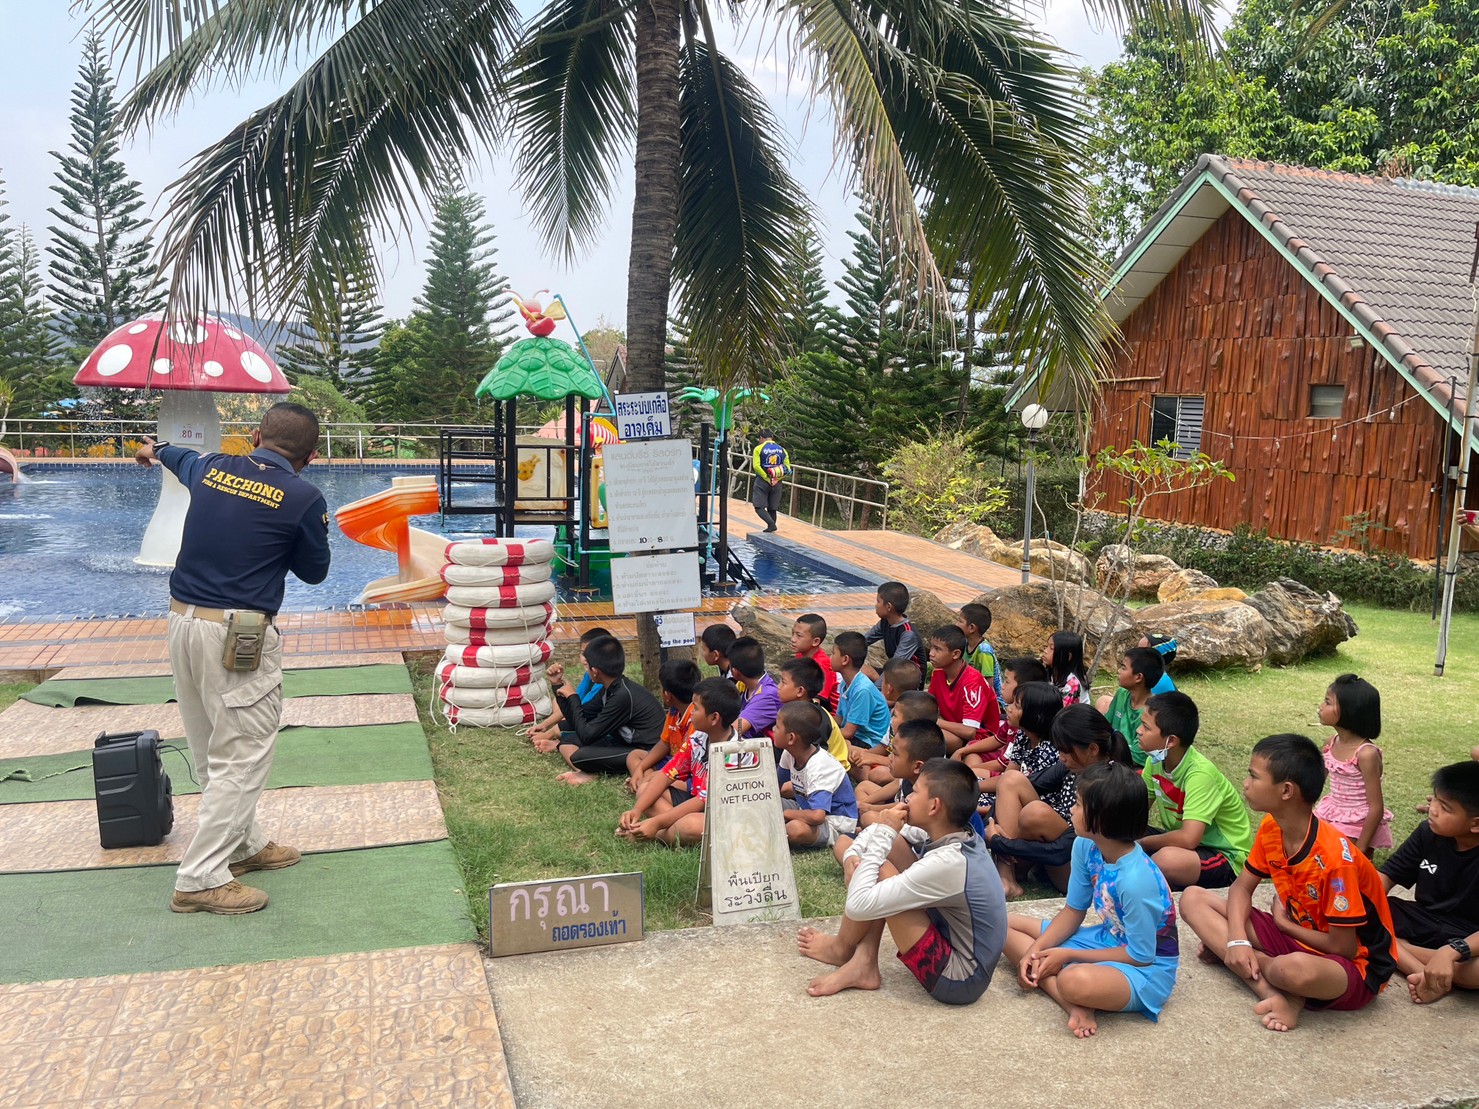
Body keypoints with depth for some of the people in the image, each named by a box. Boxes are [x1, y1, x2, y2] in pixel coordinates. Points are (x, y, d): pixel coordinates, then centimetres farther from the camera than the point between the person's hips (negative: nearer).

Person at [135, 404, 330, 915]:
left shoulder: (212, 469, 7)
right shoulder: (304, 499, -10)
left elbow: (182, 458, 33)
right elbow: (314, 571, 3)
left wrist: (156, 450, 56)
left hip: (182, 621, 7)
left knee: (213, 751, 18)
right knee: (242, 757, 2)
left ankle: (246, 844, 34)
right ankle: (201, 878, 3)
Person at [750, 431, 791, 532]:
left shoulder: (759, 448, -3)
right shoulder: (782, 450, 9)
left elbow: (756, 466, -16)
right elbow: (788, 469, 2)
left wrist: (767, 479, -14)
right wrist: (777, 480, -7)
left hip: (762, 482, -4)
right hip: (776, 483, 4)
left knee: (759, 507, -4)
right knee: (772, 509, 13)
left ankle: (771, 524, -25)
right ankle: (771, 528, 15)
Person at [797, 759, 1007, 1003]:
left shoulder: (946, 863, -29)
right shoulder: (960, 837, -2)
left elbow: (858, 905, -28)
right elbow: (877, 829, 13)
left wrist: (884, 834, -20)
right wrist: (853, 854, -7)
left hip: (957, 980, -9)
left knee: (878, 873, -16)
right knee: (893, 846, 3)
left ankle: (843, 949, 13)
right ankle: (863, 964, 3)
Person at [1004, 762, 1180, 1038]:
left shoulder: (1135, 880, -32)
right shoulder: (1085, 847, -8)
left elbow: (1141, 955, -21)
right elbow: (1073, 911, 4)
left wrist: (1067, 955, -17)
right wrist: (1035, 950, -10)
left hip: (1147, 968, -9)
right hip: (1107, 939, 9)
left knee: (1075, 981, -43)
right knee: (1006, 924, 1)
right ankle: (1075, 1005, -14)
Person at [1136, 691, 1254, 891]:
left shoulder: (1199, 774, -28)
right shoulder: (1155, 761, -5)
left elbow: (1188, 839, -36)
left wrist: (1141, 843, -22)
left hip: (1227, 857, -7)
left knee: (1167, 859, -38)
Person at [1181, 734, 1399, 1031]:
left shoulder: (1334, 857, -28)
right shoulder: (1270, 829, -5)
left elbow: (1343, 948, -22)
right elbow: (1242, 887, 5)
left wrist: (1283, 921, -6)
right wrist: (1237, 940, -14)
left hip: (1356, 968, -9)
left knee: (1295, 969, -46)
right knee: (1193, 898, -6)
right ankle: (1273, 992, -19)